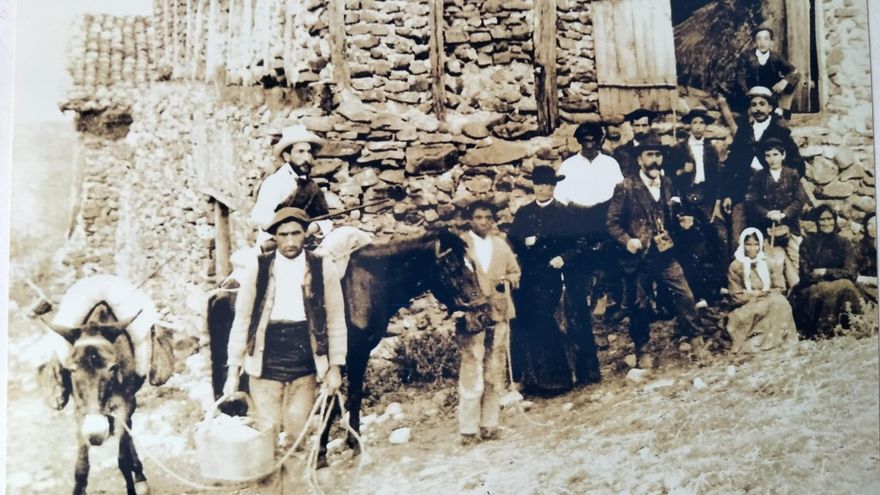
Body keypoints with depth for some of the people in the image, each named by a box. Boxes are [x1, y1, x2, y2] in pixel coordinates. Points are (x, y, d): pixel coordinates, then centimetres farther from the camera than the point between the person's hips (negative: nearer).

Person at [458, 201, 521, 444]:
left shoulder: (501, 245, 17)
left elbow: (515, 271, 20)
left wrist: (509, 280, -2)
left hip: (499, 314, 5)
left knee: (496, 372, 7)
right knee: (472, 373, -6)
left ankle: (490, 424, 16)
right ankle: (469, 429, 2)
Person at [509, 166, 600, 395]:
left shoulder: (563, 212, 5)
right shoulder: (523, 213, 14)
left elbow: (573, 243, -1)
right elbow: (512, 239, 8)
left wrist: (563, 258, -18)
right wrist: (525, 242, -12)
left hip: (554, 276, -2)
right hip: (528, 279, 3)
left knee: (554, 324, -5)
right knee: (530, 326, 0)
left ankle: (559, 375, 6)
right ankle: (534, 377, 9)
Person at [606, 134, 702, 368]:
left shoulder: (667, 184, 8)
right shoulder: (626, 187, -8)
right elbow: (613, 222, -9)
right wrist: (627, 241, -22)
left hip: (665, 254, 4)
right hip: (639, 257, -4)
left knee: (685, 296, 2)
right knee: (639, 306, 7)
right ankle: (641, 351, 24)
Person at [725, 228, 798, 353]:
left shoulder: (768, 263, 10)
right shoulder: (735, 266, -1)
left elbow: (779, 288, 5)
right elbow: (736, 297, -5)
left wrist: (760, 294, -10)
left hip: (770, 303, 4)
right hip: (745, 309, -4)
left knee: (780, 302, -28)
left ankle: (758, 341, -29)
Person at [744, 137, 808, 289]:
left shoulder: (792, 175, 11)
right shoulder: (758, 177, 9)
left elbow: (800, 200, 2)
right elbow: (751, 201, 0)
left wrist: (783, 214, -13)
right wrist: (767, 213, -15)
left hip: (789, 225, 1)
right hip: (767, 226, -1)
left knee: (793, 261, -5)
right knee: (775, 262, -12)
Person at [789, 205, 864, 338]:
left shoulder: (843, 243, 11)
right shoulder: (808, 242, 7)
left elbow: (850, 272, 3)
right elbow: (805, 274, 0)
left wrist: (826, 272, -10)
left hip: (839, 286, 1)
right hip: (812, 289, -1)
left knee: (847, 285, -32)